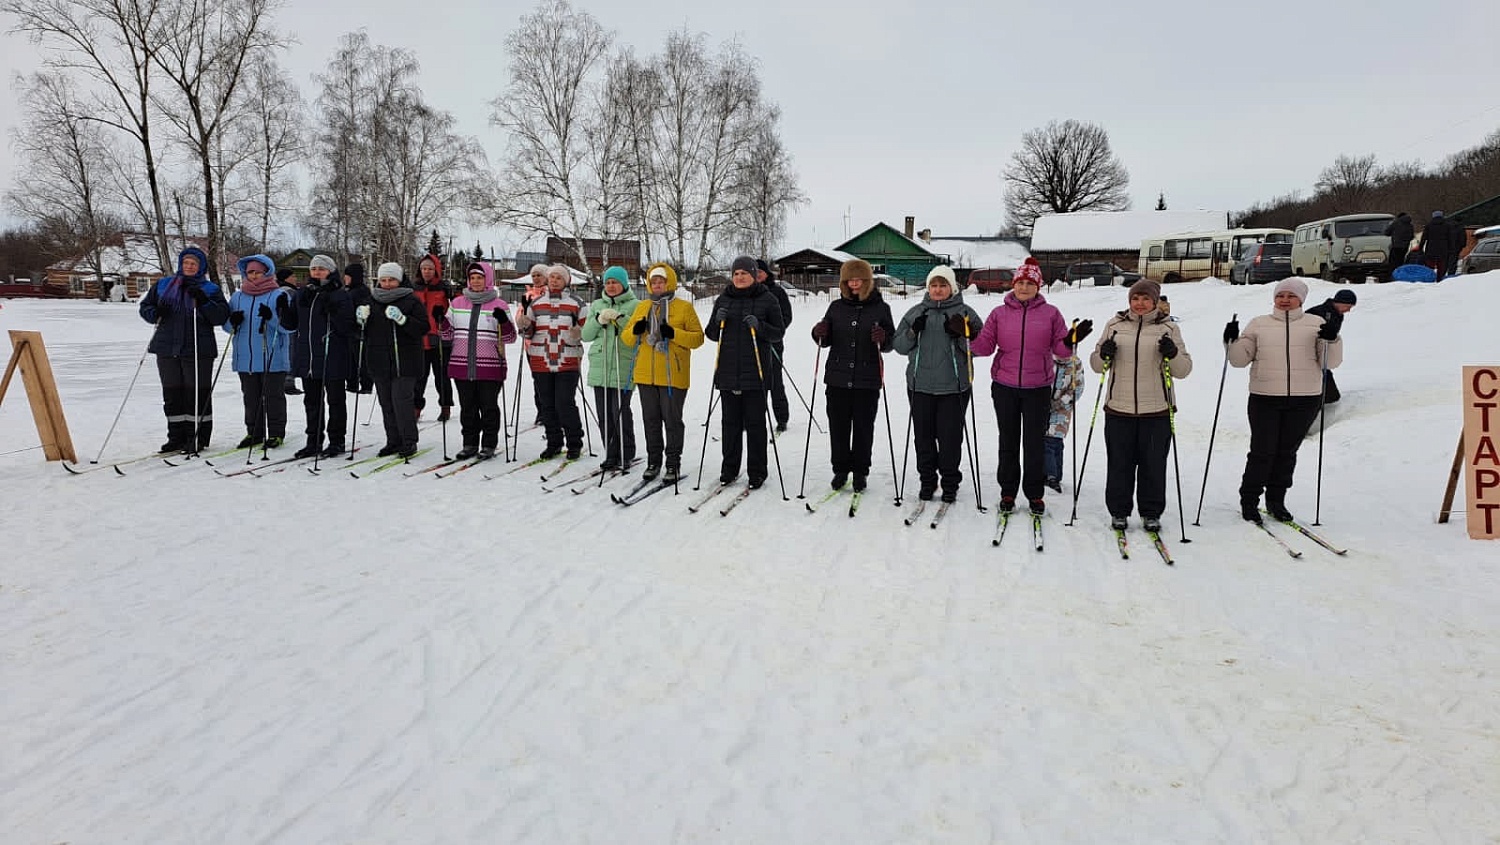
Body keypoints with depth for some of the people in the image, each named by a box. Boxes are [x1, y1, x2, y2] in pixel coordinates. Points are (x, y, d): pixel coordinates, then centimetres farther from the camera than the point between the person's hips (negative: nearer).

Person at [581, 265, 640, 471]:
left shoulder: (635, 305, 3)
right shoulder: (597, 305, 16)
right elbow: (586, 336, 11)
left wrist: (620, 317, -19)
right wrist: (598, 320, -5)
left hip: (623, 368, -5)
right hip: (599, 368, 5)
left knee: (620, 412, -8)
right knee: (604, 414, 6)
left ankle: (626, 454, 8)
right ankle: (611, 454, 17)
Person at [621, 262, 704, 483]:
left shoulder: (684, 307, 1)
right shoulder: (642, 307, 14)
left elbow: (698, 338, -5)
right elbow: (626, 337, 13)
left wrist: (674, 334, -20)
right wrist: (635, 330, -9)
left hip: (673, 375, -4)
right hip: (645, 374, 4)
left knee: (672, 419, 1)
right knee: (651, 419, 10)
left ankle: (673, 463, 11)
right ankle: (653, 460, 22)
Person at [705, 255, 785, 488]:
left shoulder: (767, 300, 2)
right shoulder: (723, 300, 12)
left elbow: (778, 333, 0)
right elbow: (712, 335, 14)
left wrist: (759, 326, -18)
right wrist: (718, 321, -6)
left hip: (755, 372, -3)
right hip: (728, 371, 4)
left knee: (755, 422, 0)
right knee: (730, 421, 9)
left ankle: (757, 472, 8)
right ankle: (729, 468, 19)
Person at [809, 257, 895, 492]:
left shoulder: (880, 308, 3)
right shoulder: (836, 307, 9)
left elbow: (891, 343, 6)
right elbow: (826, 341, 14)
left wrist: (883, 339, -16)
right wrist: (820, 334, -8)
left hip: (868, 380, -2)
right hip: (838, 378, 2)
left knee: (863, 428, 4)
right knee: (838, 426, 6)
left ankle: (860, 472, 18)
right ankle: (841, 469, 20)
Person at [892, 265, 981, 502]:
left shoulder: (965, 313, 4)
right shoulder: (915, 312, 11)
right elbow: (898, 345, 9)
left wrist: (959, 334, -16)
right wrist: (913, 332, -9)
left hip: (953, 387, -2)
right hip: (920, 386, 2)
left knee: (950, 437, 1)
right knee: (923, 436, 8)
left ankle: (950, 484, 16)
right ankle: (927, 481, 22)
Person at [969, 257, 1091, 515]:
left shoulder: (1051, 313, 2)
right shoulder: (999, 313, 4)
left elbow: (1060, 349, 1)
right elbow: (985, 346, 1)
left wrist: (1072, 340, -19)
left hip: (1038, 388, -1)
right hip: (1004, 387, 1)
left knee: (1034, 443, 4)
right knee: (1008, 442, 10)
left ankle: (1034, 493, 18)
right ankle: (1008, 491, 21)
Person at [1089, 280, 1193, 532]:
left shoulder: (1168, 328, 5)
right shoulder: (1114, 325, 8)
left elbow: (1183, 370, 3)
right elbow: (1097, 365, 11)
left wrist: (1172, 354, -16)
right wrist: (1103, 355, -10)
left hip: (1157, 410, -1)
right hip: (1119, 409, 1)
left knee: (1154, 464, 6)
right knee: (1119, 464, 6)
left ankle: (1151, 513, 20)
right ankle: (1118, 512, 19)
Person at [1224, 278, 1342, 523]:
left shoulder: (1315, 324, 8)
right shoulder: (1259, 324, 8)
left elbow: (1330, 362, 2)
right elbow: (1240, 359, 5)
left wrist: (1332, 340, -15)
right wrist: (1233, 341, -12)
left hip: (1304, 400, 1)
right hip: (1265, 398, -1)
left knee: (1287, 452, 10)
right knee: (1262, 452, -3)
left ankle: (1276, 500, 23)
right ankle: (1249, 500, 10)